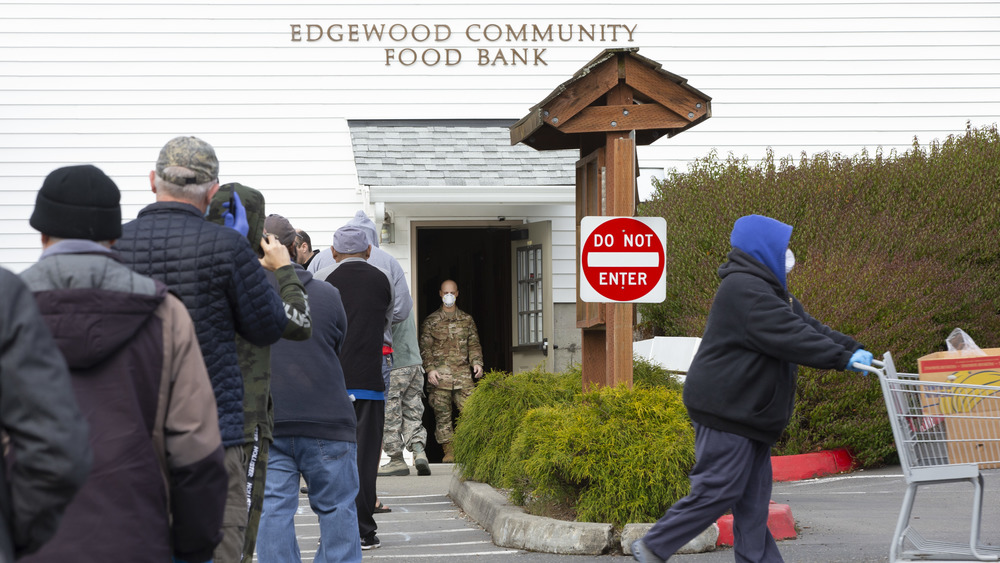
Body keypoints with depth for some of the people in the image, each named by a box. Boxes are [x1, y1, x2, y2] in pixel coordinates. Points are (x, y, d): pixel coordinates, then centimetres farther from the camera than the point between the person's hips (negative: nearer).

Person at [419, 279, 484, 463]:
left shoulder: (467, 320, 16)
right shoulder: (431, 321, 9)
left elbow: (474, 344, 16)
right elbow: (425, 348, 5)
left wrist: (477, 362, 0)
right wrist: (430, 369, -7)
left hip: (463, 374, 1)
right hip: (440, 375, -1)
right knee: (442, 414, -2)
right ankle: (448, 451, 3)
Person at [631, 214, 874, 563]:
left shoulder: (768, 291, 18)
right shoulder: (744, 290, -18)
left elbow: (806, 326, 15)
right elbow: (790, 337, -23)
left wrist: (852, 349, 2)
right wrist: (843, 359, -20)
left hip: (750, 413, 11)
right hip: (726, 412, -11)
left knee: (754, 496, 11)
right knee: (718, 491, -8)